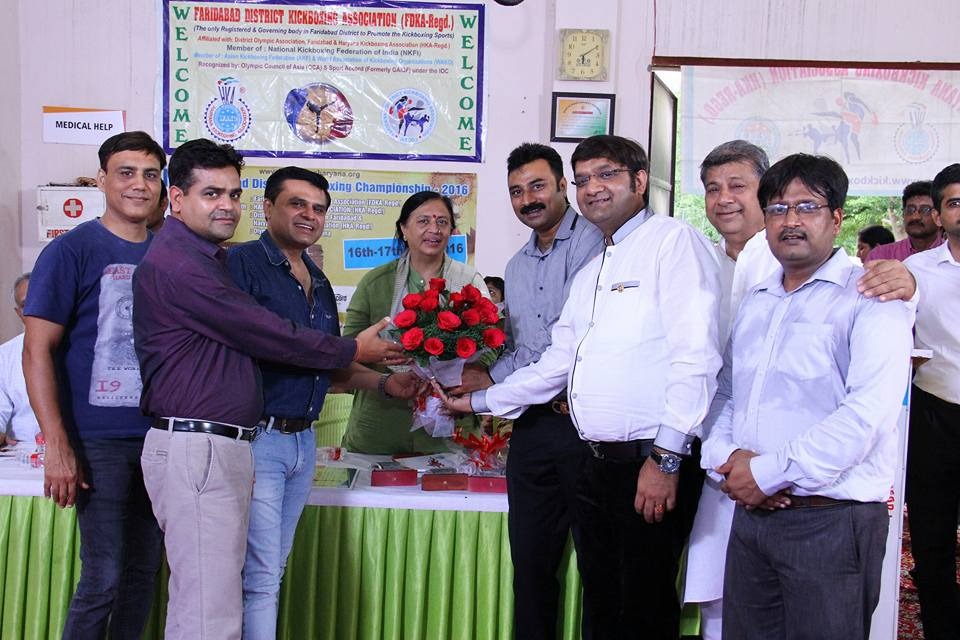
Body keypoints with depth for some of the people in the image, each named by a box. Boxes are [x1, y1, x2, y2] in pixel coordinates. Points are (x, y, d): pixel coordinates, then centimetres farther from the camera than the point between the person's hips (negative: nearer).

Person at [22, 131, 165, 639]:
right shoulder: (72, 250, -6)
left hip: (162, 437, 5)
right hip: (99, 439, -5)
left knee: (144, 570, 12)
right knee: (104, 576, -3)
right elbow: (37, 351, -10)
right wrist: (58, 446, -17)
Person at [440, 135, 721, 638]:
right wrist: (479, 402, 25)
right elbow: (557, 364, 25)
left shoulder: (673, 242, -7)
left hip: (653, 465, -8)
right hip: (597, 464, 8)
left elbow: (695, 355, -17)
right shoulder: (590, 272, 20)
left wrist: (665, 459, -21)